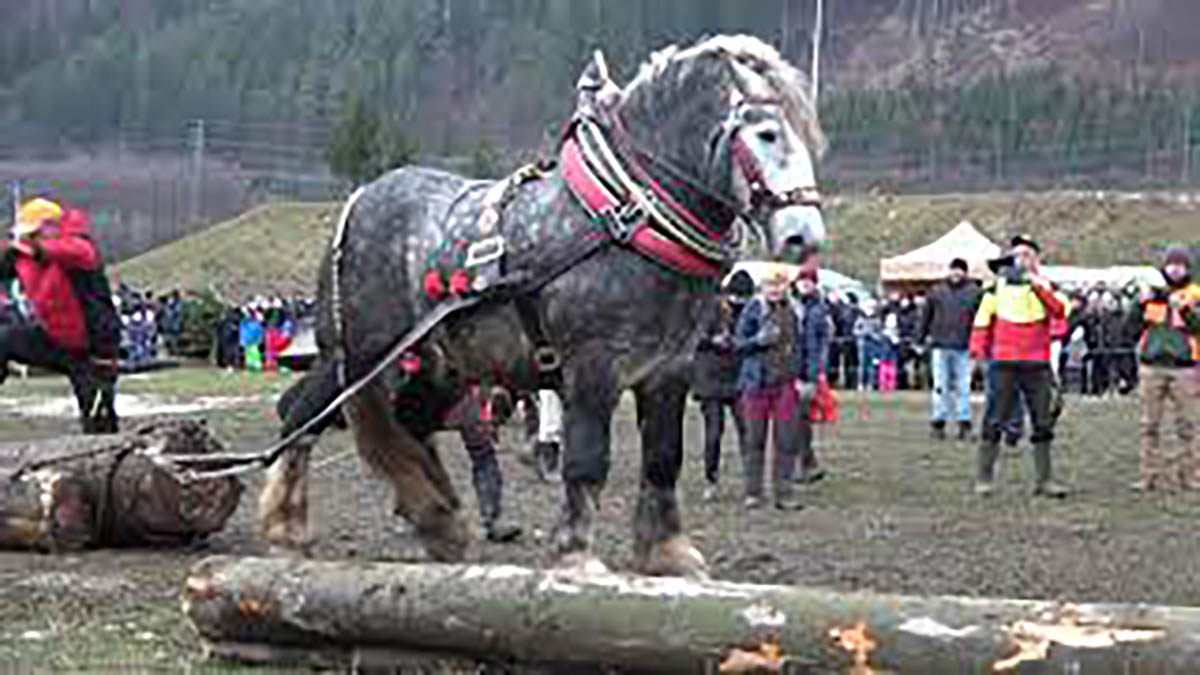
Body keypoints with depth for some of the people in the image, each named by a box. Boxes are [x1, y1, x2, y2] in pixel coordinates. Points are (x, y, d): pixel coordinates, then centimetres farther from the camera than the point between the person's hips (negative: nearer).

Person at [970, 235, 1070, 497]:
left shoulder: (1046, 285, 6)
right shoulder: (998, 285, 6)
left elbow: (1060, 310, -13)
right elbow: (982, 320, 10)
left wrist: (1038, 286, -21)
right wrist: (978, 353, -1)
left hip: (1037, 365, 1)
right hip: (1006, 364, -1)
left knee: (1043, 424, 4)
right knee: (994, 422, -2)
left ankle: (1044, 479, 11)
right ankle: (984, 478, 4)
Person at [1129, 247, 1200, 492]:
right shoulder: (1152, 292, 11)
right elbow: (1134, 322, 4)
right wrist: (1145, 302, -13)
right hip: (1152, 366, 2)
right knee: (1149, 425, 2)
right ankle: (1148, 475, 5)